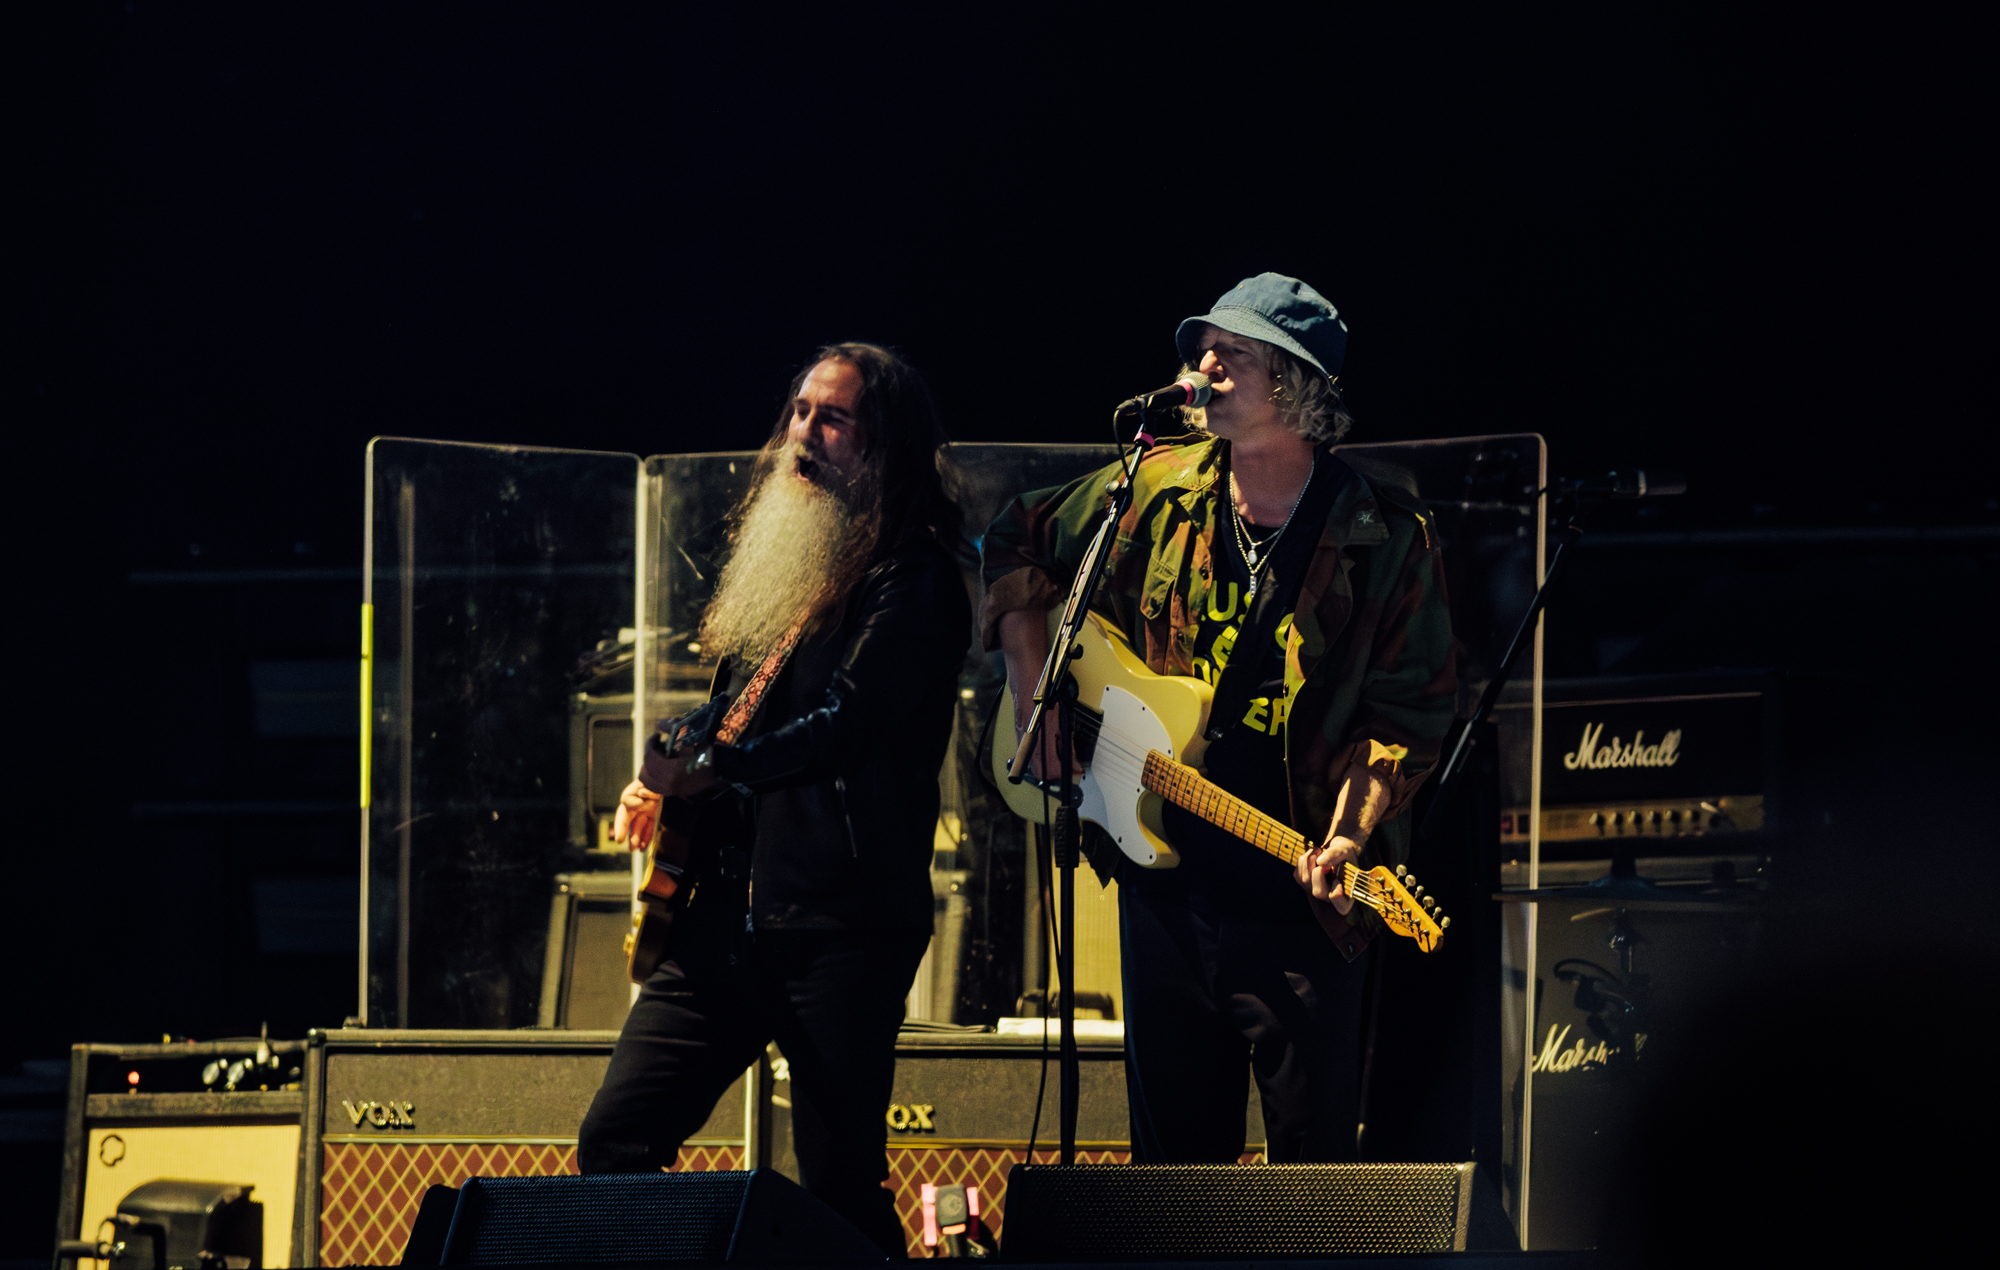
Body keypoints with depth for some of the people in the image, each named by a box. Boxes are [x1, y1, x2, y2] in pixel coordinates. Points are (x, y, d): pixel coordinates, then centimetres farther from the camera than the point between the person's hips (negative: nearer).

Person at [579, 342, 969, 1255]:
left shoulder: (912, 575, -6)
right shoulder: (778, 561, 20)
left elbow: (845, 724, -19)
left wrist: (685, 765, -13)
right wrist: (659, 794, 11)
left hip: (843, 920, -8)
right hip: (726, 907, 8)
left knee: (842, 1191, -8)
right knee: (615, 1137, 1)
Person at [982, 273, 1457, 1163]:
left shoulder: (1382, 533, -7)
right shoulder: (1158, 491, 2)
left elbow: (1409, 709, -5)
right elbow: (1019, 544, 19)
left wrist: (1350, 838, -18)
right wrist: (1036, 700, 12)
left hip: (1299, 898, -4)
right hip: (1166, 880, 4)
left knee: (1314, 1158, -4)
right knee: (1174, 1154, 10)